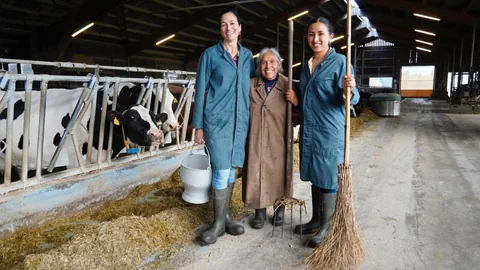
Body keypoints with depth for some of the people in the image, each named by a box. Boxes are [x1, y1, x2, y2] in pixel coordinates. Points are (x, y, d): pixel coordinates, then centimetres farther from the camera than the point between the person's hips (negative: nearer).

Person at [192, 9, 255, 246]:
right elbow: (200, 90, -1)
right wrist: (198, 125, -4)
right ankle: (219, 222, 8)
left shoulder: (247, 55, 11)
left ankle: (225, 216, 23)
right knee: (221, 170, -5)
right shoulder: (210, 54, -1)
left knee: (231, 169, 10)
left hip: (240, 121, 4)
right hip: (217, 120, -4)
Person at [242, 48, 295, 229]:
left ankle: (279, 211, 32)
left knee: (279, 175, 11)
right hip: (256, 140, 1)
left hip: (278, 141, -1)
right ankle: (260, 212, 26)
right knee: (257, 174, 6)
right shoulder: (250, 85, 4)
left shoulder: (287, 85, -1)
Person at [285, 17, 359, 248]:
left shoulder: (339, 61, -8)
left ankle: (326, 226, 16)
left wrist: (349, 89, -36)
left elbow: (351, 98, -15)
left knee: (327, 179, 2)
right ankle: (315, 220, 30)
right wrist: (296, 100, 3)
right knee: (314, 177, 15)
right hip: (308, 130, 7)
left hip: (329, 131, -7)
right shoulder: (307, 65, 13)